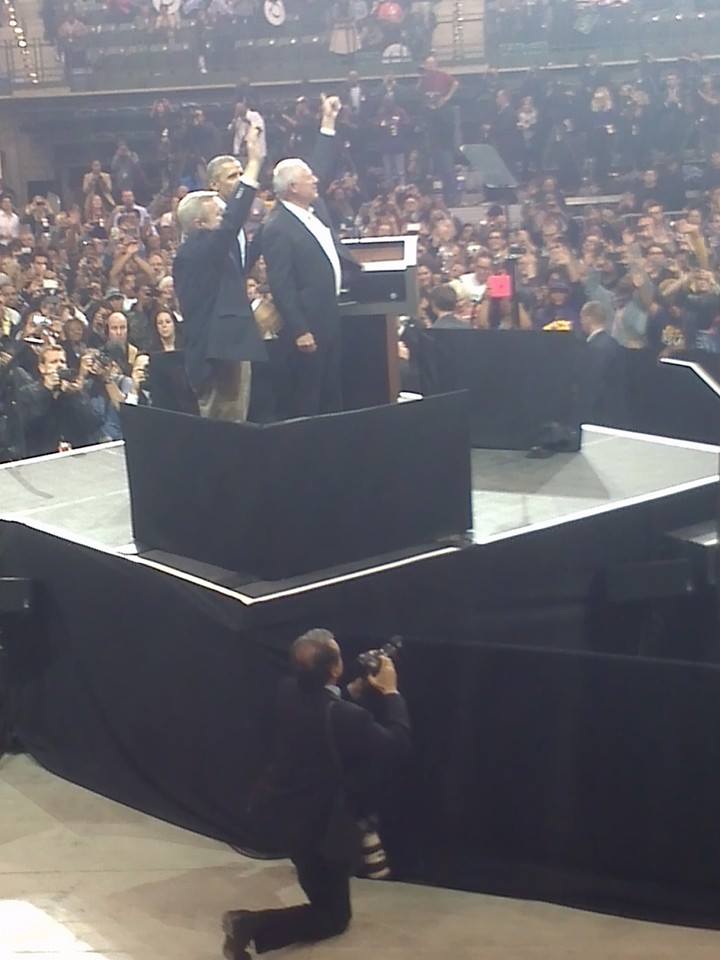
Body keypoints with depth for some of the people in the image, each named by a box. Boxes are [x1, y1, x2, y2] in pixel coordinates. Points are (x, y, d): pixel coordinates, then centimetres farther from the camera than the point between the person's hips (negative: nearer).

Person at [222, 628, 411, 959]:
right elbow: (399, 745, -16)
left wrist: (354, 692, 4)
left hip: (291, 813, 8)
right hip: (321, 826, -8)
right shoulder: (346, 717, -33)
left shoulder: (288, 693, -12)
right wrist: (390, 693, -8)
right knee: (334, 916, 7)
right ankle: (251, 924, -11)